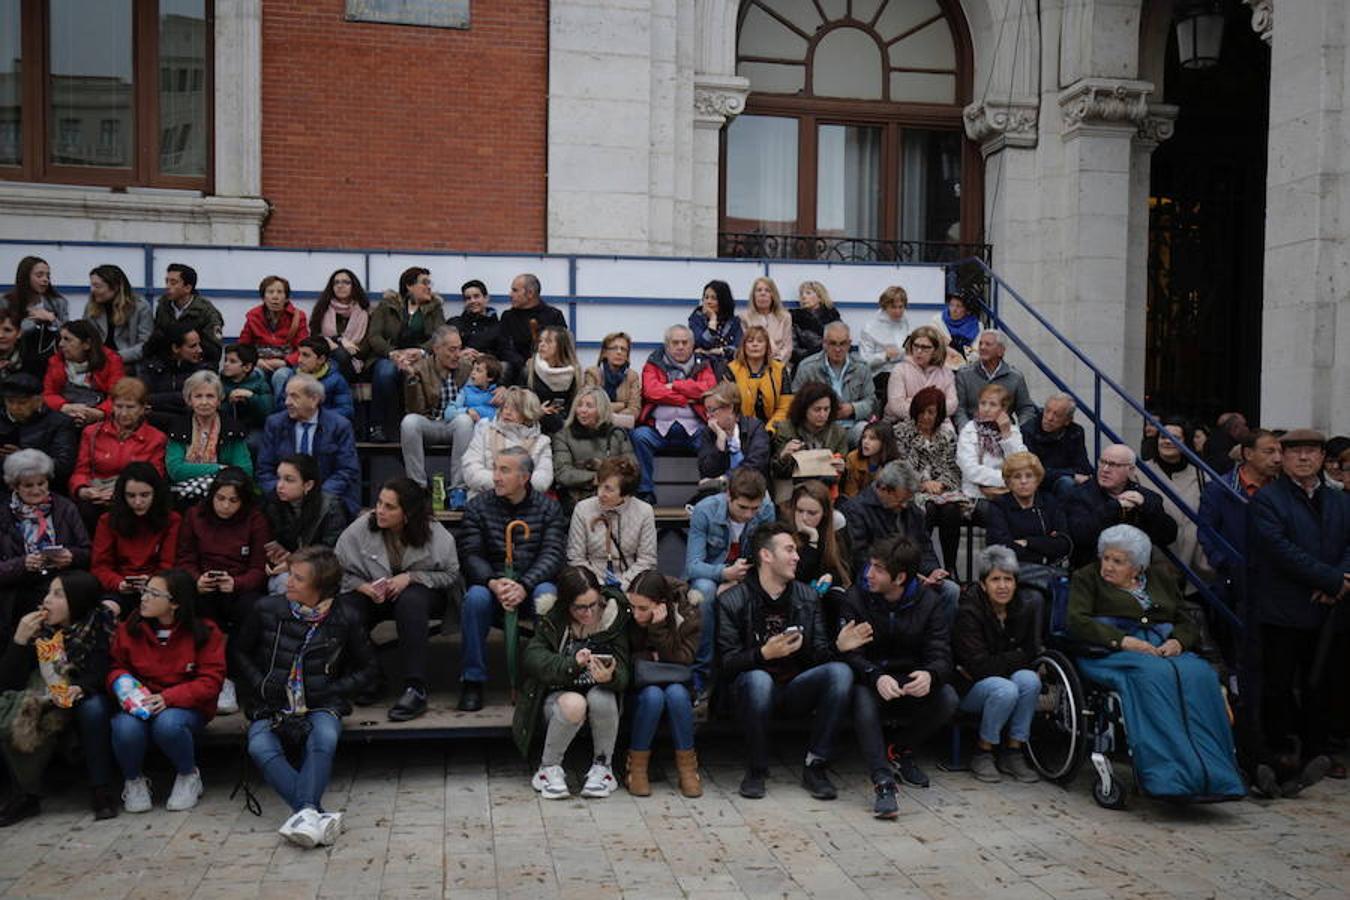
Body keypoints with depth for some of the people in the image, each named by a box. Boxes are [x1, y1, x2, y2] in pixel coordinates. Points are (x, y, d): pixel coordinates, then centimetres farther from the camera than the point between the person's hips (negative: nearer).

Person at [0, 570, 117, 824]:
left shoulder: (99, 625, -15)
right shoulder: (37, 626, -9)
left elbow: (102, 672, -12)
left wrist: (81, 688, -33)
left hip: (84, 698, -3)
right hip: (43, 701, 3)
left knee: (94, 708, -34)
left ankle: (101, 791, -24)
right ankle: (27, 795, -13)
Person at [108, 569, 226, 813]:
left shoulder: (205, 632, -8)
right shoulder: (129, 628, 2)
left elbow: (211, 681, -12)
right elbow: (114, 666, 12)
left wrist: (168, 697, -24)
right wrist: (125, 686, -12)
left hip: (186, 707, -2)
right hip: (139, 704, 3)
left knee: (168, 724, -37)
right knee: (125, 728, -32)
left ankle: (188, 776, -3)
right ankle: (133, 780, 3)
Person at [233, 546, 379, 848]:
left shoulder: (345, 617, -2)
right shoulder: (267, 609, 0)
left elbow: (369, 669, 9)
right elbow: (238, 650, 15)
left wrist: (331, 690, -4)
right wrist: (261, 684, -1)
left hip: (320, 706, -1)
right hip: (272, 706, 1)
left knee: (325, 739, -36)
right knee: (260, 747, -32)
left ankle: (305, 812, -47)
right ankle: (316, 813, -44)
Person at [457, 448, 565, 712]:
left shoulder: (548, 507, 3)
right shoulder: (478, 507, 5)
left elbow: (553, 554, -8)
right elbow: (472, 555, -3)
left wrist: (524, 586, -25)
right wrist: (493, 583, -24)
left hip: (533, 584, -1)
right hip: (491, 584, 1)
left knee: (547, 595, -33)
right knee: (476, 598, -32)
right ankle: (472, 680, -16)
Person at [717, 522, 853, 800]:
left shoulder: (807, 597, 11)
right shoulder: (732, 602, -4)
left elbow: (820, 652, 7)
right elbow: (727, 664, -11)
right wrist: (764, 654, -28)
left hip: (795, 692, 4)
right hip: (755, 689, -4)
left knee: (841, 671, -23)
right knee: (758, 679, -38)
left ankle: (815, 766, -14)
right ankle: (756, 770, -15)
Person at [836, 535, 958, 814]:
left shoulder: (930, 602, -3)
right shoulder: (857, 598, -8)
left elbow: (941, 654, -13)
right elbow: (850, 652, -17)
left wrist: (930, 675, -38)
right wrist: (876, 677, -38)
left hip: (911, 681, 2)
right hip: (870, 679, -2)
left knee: (947, 697, -25)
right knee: (863, 697, -35)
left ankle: (902, 751, 1)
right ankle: (883, 782, -38)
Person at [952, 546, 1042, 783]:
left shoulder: (1024, 610, -2)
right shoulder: (969, 613, -18)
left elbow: (1031, 655, -1)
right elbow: (979, 665, -23)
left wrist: (995, 664, -13)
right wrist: (1016, 657, -12)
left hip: (1004, 677, 5)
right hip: (967, 687, -5)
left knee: (1029, 679, -26)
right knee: (1005, 690, -33)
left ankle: (1013, 753, -12)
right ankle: (982, 754, -11)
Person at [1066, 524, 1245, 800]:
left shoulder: (1160, 578, 23)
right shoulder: (1087, 578, 12)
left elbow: (1188, 623, 19)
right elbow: (1076, 622, -4)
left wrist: (1177, 641, -5)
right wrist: (1123, 640, -16)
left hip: (1165, 649, 4)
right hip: (1112, 653, -4)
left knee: (1199, 674, -30)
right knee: (1155, 674, -37)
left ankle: (1212, 775, -36)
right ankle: (1171, 776, -44)